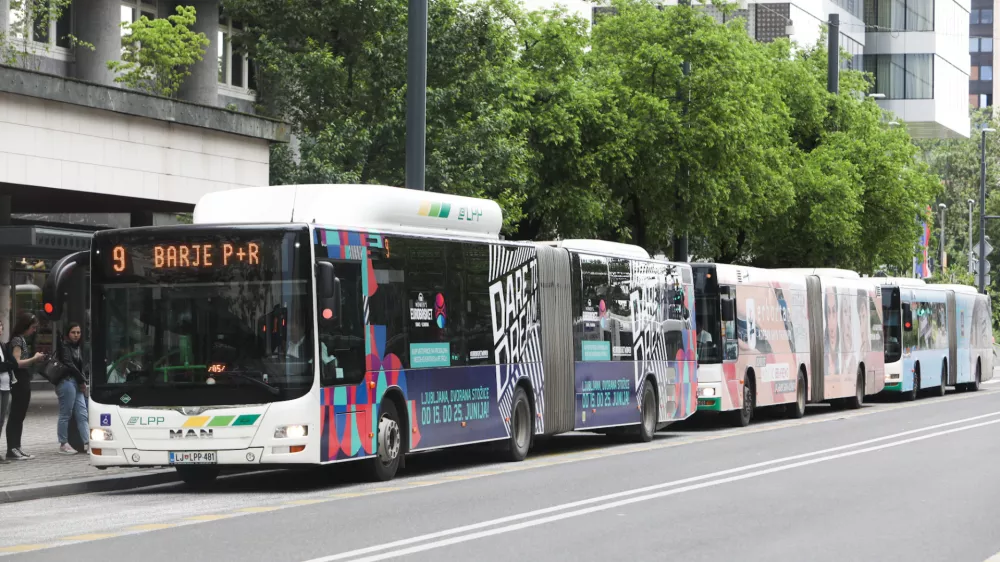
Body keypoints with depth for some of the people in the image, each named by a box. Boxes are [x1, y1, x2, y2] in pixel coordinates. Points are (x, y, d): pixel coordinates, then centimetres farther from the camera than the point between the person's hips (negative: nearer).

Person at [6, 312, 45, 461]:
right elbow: (17, 362, -20)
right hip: (20, 381, -10)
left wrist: (34, 359, 8)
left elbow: (21, 361, 13)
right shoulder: (17, 340, -12)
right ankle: (12, 450, -7)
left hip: (23, 382, 10)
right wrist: (34, 359, -12)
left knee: (19, 416, 11)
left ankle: (15, 448, 15)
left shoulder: (22, 340, 16)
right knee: (16, 416, -8)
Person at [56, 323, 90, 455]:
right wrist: (83, 381, -5)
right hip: (67, 382, -8)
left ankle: (87, 442, -3)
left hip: (77, 383, 8)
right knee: (66, 414, -5)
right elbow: (69, 365, -11)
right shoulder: (64, 346, -4)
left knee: (82, 414, 1)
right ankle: (63, 445, -1)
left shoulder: (77, 347, 20)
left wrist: (82, 381, 1)